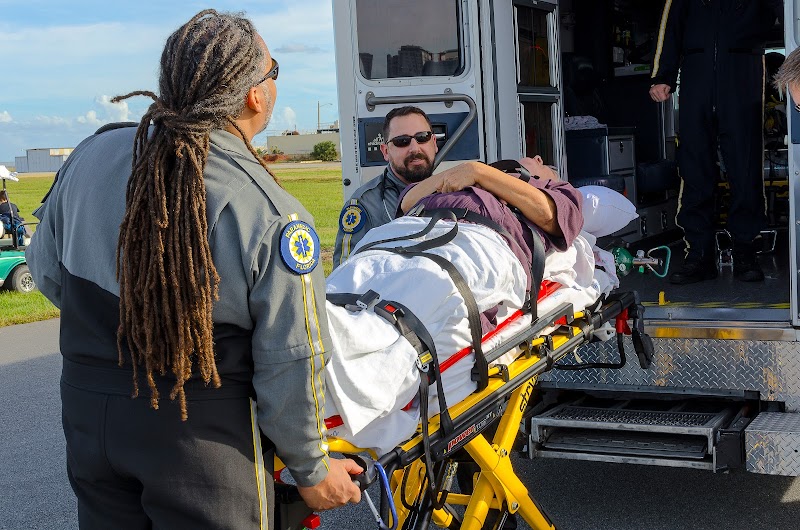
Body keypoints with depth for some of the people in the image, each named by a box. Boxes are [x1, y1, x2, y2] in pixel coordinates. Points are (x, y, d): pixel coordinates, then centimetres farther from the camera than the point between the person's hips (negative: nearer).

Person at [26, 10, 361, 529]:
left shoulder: (91, 155, -6)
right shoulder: (271, 215, -21)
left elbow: (47, 271, 8)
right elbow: (291, 368, -17)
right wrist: (312, 470, -1)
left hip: (86, 414, 5)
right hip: (202, 443, -5)